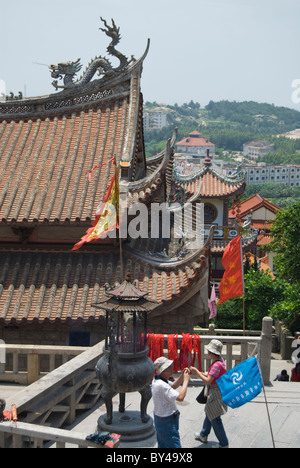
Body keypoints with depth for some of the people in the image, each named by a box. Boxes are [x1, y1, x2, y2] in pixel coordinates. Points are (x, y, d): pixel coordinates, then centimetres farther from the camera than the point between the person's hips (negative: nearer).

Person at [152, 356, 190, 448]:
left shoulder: (157, 381, 2)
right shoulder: (161, 385, -30)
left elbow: (174, 386, 17)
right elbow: (180, 397, -34)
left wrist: (182, 375, 2)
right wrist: (186, 380, -23)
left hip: (159, 419, 10)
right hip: (167, 422, -10)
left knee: (162, 445, 21)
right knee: (174, 446, 0)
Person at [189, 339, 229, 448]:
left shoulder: (217, 365, -29)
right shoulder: (220, 361, 2)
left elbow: (208, 381, -27)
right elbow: (210, 374, 9)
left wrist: (197, 372, -16)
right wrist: (198, 372, 1)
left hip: (216, 393, -10)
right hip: (216, 392, 10)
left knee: (215, 419, 2)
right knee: (209, 414, 26)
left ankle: (224, 444, 14)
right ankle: (203, 435, 45)